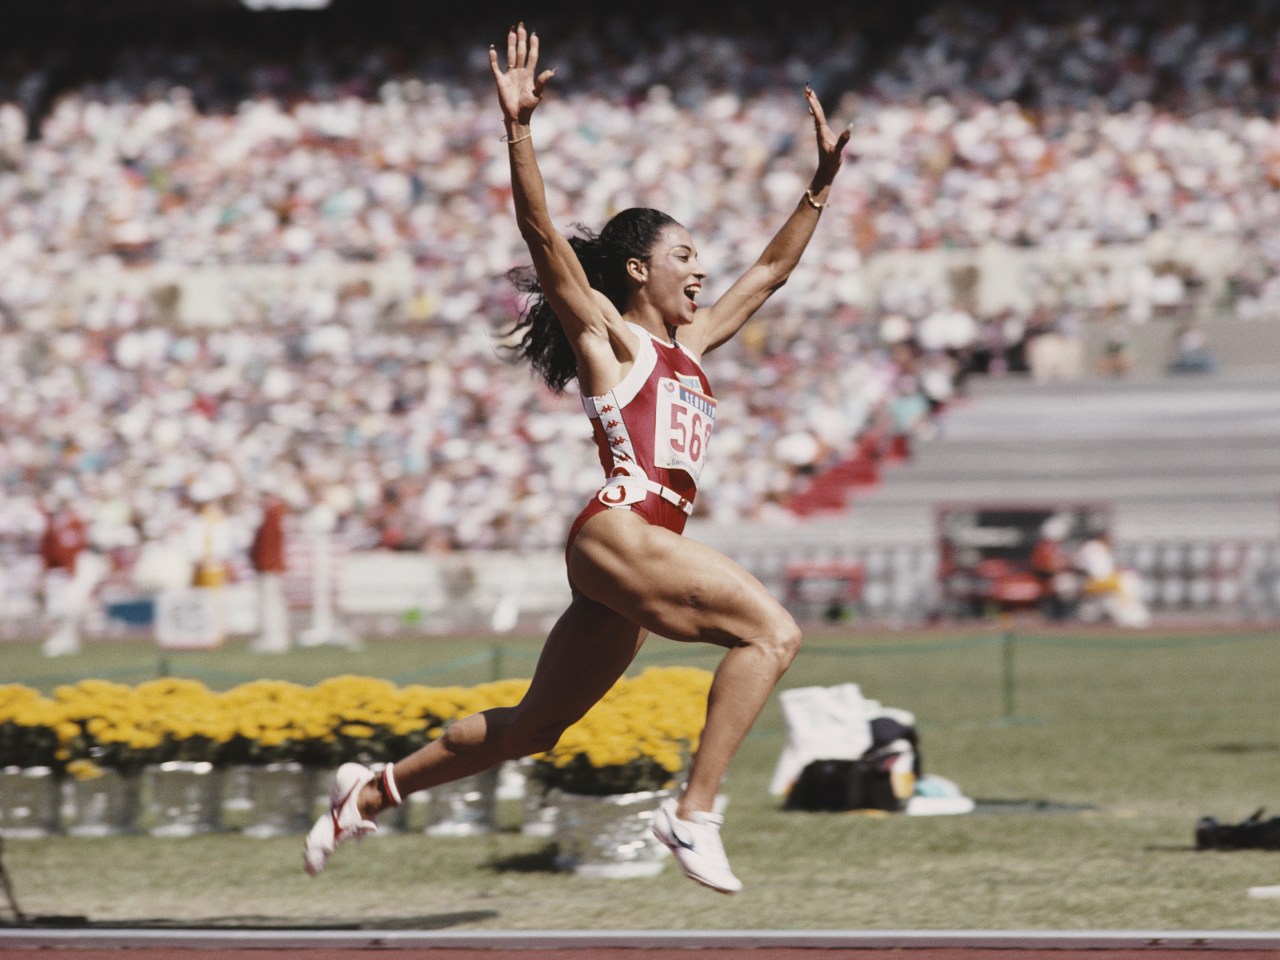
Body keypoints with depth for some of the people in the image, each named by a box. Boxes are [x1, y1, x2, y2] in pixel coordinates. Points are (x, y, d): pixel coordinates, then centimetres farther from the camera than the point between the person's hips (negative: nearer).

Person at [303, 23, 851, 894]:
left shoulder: (688, 345, 23)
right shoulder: (605, 333, 4)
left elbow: (771, 272, 32)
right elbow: (542, 236, -8)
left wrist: (824, 178, 30)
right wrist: (519, 129, -18)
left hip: (649, 547, 8)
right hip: (616, 533, -8)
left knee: (532, 729, 12)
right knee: (772, 630, -22)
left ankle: (373, 790, 23)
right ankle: (695, 812, -27)